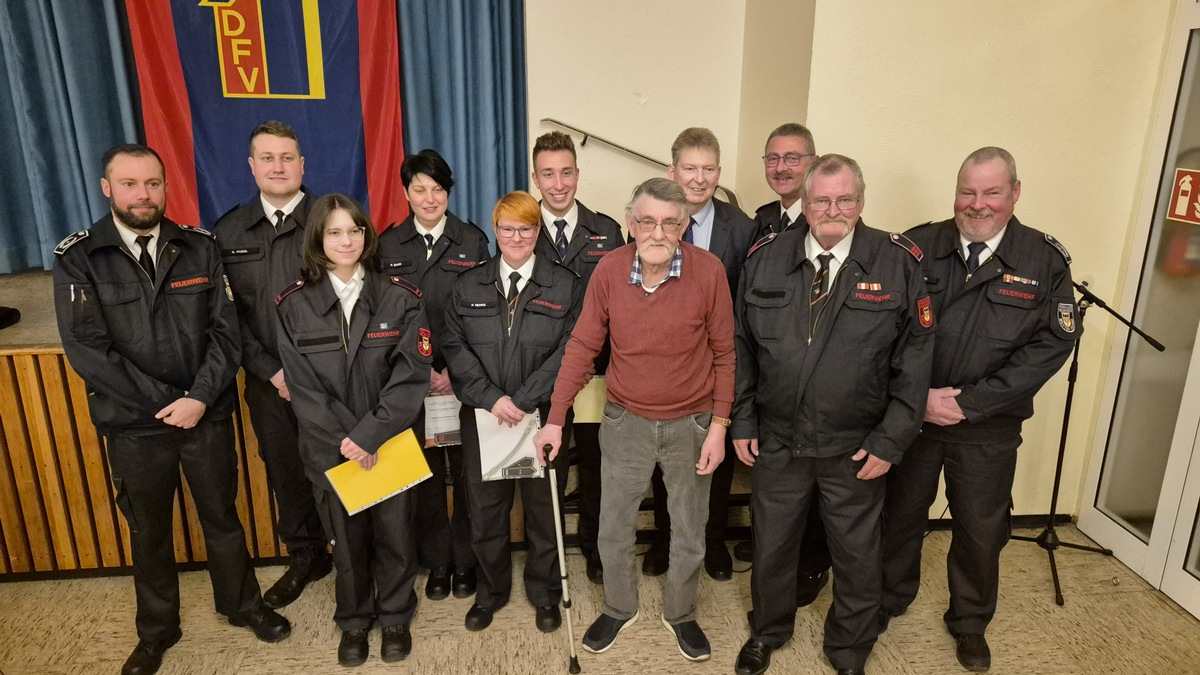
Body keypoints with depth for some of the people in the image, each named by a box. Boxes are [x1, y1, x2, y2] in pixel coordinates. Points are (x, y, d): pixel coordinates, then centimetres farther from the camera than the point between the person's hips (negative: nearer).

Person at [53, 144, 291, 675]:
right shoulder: (77, 259, -6)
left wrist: (199, 398, -17)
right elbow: (86, 349, -13)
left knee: (222, 517, 16)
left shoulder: (199, 248, -2)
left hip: (209, 416, 1)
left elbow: (226, 331, -5)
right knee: (148, 531, 17)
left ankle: (242, 604, 39)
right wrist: (166, 402, -16)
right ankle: (157, 630, 39)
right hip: (133, 425, 0)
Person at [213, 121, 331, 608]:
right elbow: (228, 313, 2)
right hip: (268, 381, 4)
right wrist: (270, 370, -7)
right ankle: (305, 557, 35)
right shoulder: (229, 232, 5)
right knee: (284, 472, 15)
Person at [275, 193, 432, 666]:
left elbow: (412, 375, -11)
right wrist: (345, 441, -13)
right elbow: (303, 387, -6)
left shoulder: (400, 298, -5)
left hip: (391, 442, 0)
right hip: (330, 448, 1)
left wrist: (369, 436, -18)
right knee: (347, 538, 14)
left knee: (394, 534, 11)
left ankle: (395, 617, 35)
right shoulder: (294, 305, -3)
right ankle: (353, 621, 38)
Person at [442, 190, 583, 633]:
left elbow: (570, 351, -9)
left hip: (544, 416, -2)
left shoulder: (565, 285, -1)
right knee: (485, 509, 12)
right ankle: (491, 591, 35)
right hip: (482, 416, 2)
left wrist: (523, 399, -16)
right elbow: (454, 347, -1)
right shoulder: (469, 286, 6)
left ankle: (545, 594, 33)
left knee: (543, 509, 12)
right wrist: (492, 397, -13)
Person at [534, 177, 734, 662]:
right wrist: (555, 420, -7)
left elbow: (723, 352, -7)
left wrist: (718, 425, -8)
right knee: (613, 531, 15)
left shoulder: (708, 270, -16)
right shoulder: (608, 270, -12)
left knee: (689, 533, 17)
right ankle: (619, 609, 42)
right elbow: (582, 346, -6)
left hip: (691, 424, -1)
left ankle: (680, 615, 43)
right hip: (626, 422, 1)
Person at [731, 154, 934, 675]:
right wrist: (742, 421, 2)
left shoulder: (898, 263, -8)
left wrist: (890, 440, -9)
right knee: (772, 545, 18)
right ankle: (767, 632, 46)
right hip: (777, 441, 2)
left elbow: (915, 359, -6)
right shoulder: (766, 258, -2)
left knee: (856, 555, 16)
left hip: (855, 449, -1)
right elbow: (742, 347, 3)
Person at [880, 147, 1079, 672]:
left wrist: (969, 402, -16)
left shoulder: (1045, 260, -4)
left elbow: (1052, 343, -10)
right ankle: (889, 599, 41)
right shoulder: (917, 246, -5)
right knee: (900, 513, 16)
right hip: (910, 413, 0)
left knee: (982, 530, 15)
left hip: (988, 428, 0)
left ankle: (970, 622, 40)